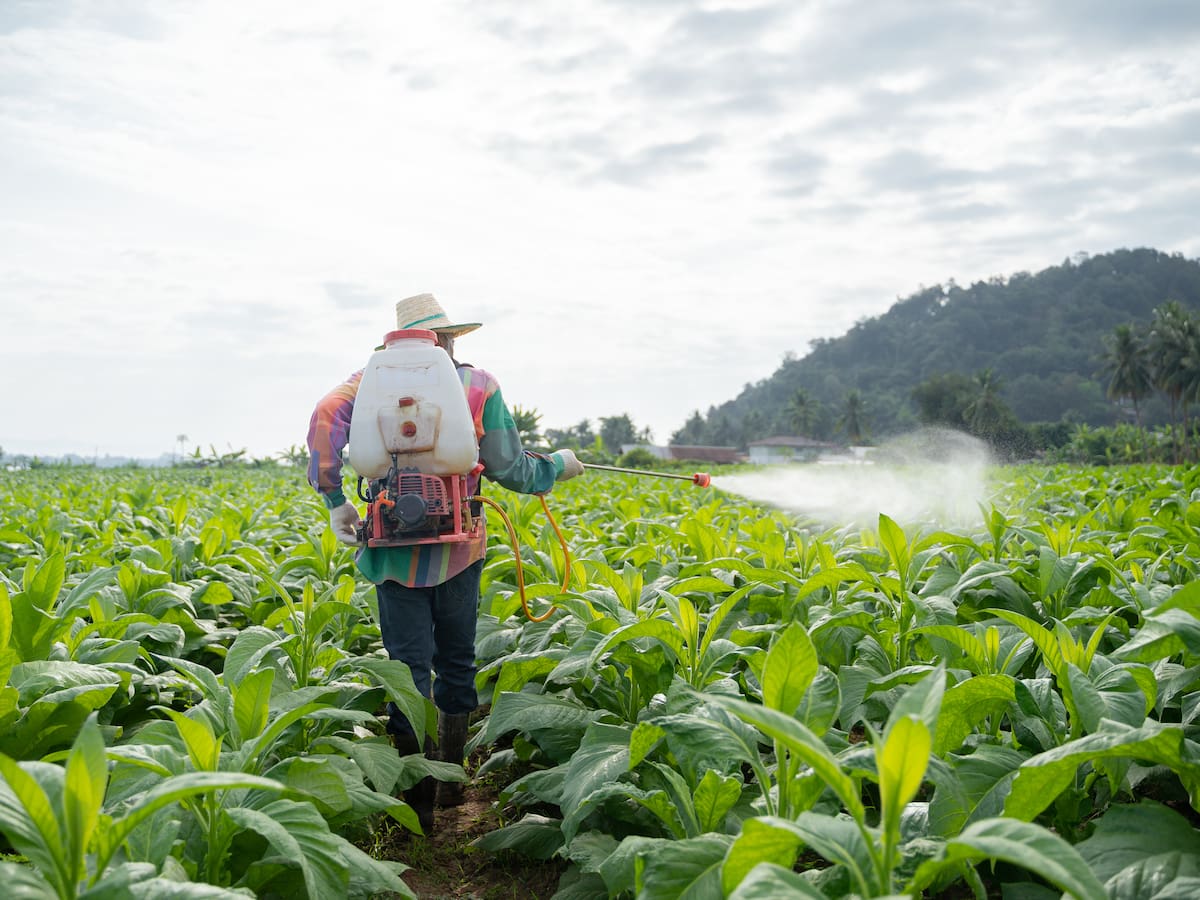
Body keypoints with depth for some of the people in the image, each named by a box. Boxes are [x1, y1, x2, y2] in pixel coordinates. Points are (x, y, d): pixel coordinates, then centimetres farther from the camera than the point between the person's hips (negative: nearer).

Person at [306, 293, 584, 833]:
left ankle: (417, 801, 7)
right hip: (457, 546, 0)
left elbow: (326, 417, -10)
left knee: (407, 666, 4)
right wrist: (557, 465, 20)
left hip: (395, 547, 0)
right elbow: (508, 469, 2)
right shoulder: (478, 384, 2)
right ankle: (451, 783, 26)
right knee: (455, 663, 15)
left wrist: (334, 498, -5)